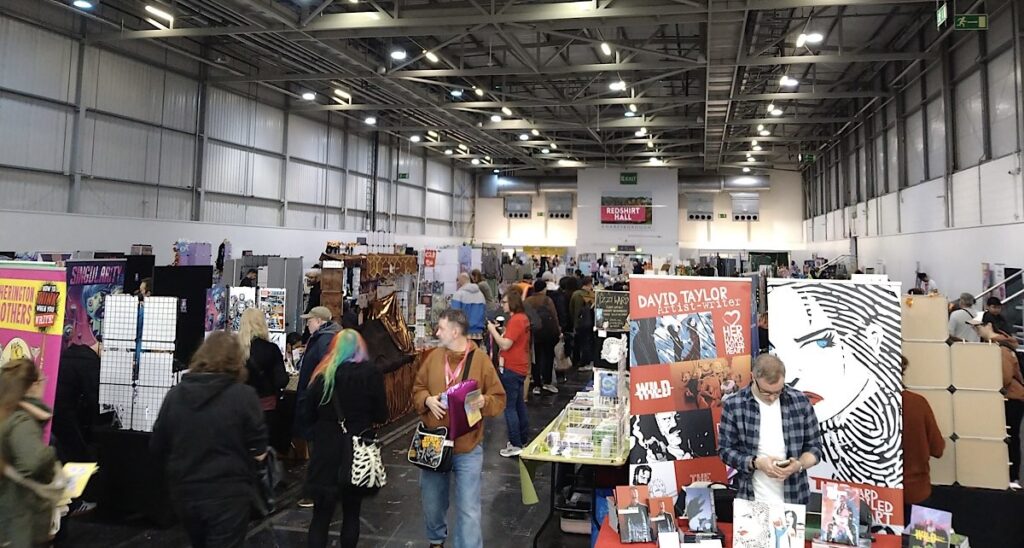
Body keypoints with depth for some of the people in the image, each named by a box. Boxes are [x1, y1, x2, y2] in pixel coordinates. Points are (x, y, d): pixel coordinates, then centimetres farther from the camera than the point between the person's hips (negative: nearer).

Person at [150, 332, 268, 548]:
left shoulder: (175, 395, -2)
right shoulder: (243, 395, -14)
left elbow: (157, 449, 6)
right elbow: (258, 453, -11)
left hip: (184, 494, 5)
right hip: (228, 495, -5)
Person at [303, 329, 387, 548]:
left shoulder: (323, 373, -3)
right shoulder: (371, 372, -7)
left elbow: (309, 412, 3)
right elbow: (381, 415, -3)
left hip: (327, 451, 1)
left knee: (321, 515, 8)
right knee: (352, 512, 15)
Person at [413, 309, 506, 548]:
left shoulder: (481, 360, -9)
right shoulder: (433, 357, 2)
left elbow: (499, 399, -4)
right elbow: (417, 390, 10)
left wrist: (484, 402, -25)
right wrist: (427, 400, -11)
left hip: (467, 447, -4)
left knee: (468, 509, -1)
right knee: (432, 501, 21)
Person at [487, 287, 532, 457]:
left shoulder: (515, 320, -19)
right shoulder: (523, 318, 11)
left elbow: (505, 344, -22)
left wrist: (493, 330, -12)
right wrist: (499, 330, 6)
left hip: (512, 369, -10)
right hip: (519, 367, 10)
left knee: (509, 407, -4)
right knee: (519, 404, 18)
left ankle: (516, 445, 0)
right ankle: (523, 440, 28)